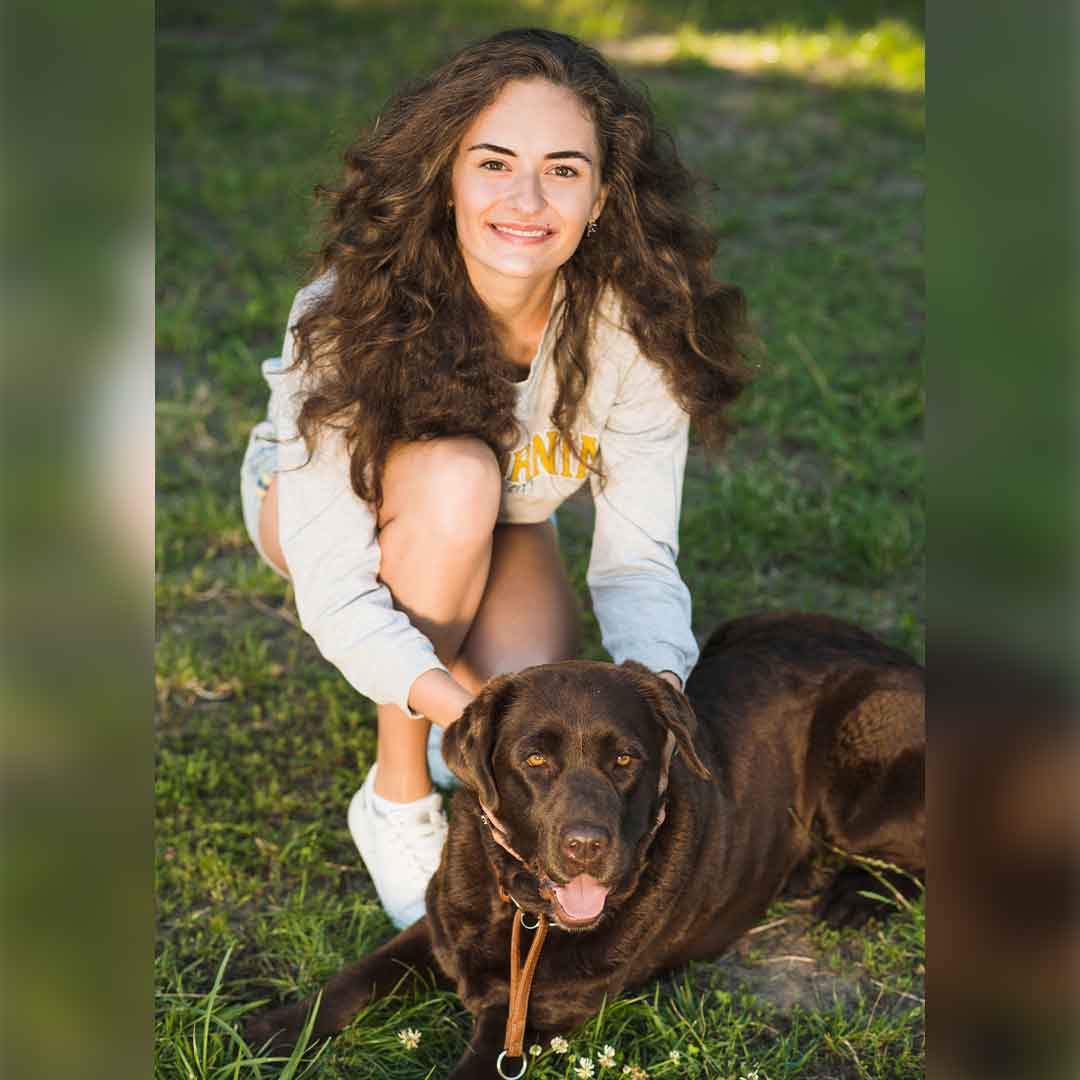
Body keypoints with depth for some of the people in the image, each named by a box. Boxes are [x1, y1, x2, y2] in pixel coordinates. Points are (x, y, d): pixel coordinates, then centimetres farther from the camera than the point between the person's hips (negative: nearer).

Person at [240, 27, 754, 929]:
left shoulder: (632, 323, -28)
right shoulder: (356, 311, -35)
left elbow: (639, 558, -23)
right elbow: (334, 591, -35)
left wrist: (655, 675, -45)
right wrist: (456, 706, -52)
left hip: (494, 532, 2)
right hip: (317, 500, -2)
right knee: (456, 474, -37)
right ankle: (397, 798, -17)